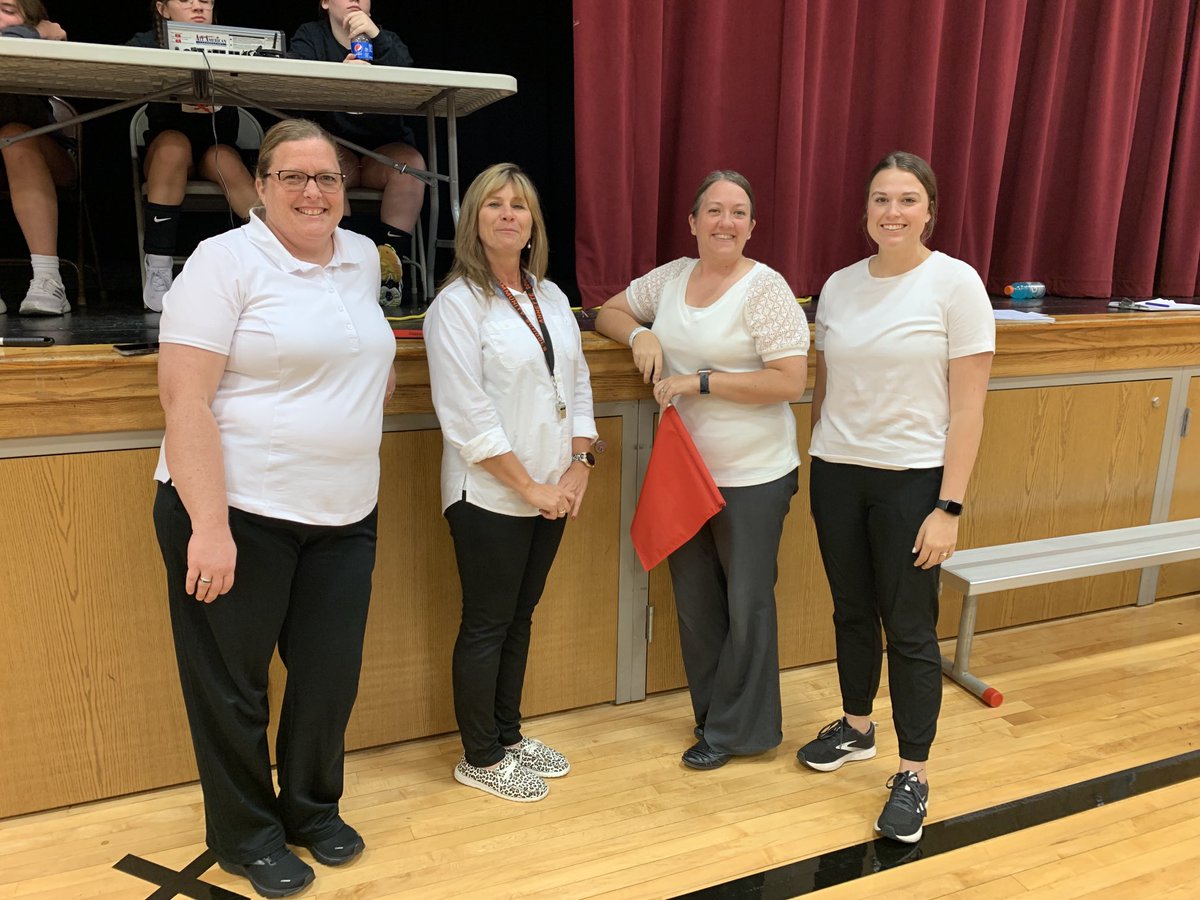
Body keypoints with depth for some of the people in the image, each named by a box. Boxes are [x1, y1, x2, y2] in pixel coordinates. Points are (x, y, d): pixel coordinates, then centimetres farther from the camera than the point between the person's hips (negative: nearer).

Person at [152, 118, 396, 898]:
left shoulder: (364, 257, 9)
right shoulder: (226, 259, -10)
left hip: (344, 517, 6)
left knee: (330, 679, 14)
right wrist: (209, 525, -21)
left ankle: (313, 809, 38)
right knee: (232, 687, 10)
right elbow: (184, 398, -16)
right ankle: (246, 836, 32)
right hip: (238, 513, -5)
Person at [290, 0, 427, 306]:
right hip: (334, 148, -1)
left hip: (382, 150, 1)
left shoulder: (388, 41, 9)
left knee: (411, 162, -30)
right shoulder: (309, 36, 6)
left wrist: (377, 39, -25)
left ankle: (391, 259, -32)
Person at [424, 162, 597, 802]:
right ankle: (479, 758, 22)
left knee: (520, 618, 17)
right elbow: (467, 417, -17)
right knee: (486, 626, 5)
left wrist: (579, 463, 0)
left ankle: (508, 736, 34)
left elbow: (577, 384, 13)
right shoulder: (456, 305, -11)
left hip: (551, 493, 7)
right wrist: (530, 487, -16)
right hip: (490, 496, -7)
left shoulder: (551, 298, 10)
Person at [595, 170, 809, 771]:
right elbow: (609, 312, 17)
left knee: (747, 605, 7)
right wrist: (639, 334, -5)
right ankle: (712, 714, 33)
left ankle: (737, 729, 24)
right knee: (694, 602, 15)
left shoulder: (765, 288, -11)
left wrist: (701, 382, -19)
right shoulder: (672, 277, 7)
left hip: (751, 477, -6)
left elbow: (790, 381, -17)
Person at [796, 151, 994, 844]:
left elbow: (968, 407, -10)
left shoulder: (956, 283, -9)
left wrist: (948, 507, -13)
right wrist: (817, 463, 10)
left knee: (909, 626, 3)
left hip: (913, 480, -4)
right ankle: (856, 728, 38)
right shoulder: (840, 285, 4)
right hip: (837, 474, 4)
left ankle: (914, 777, 20)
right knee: (852, 610, 17)